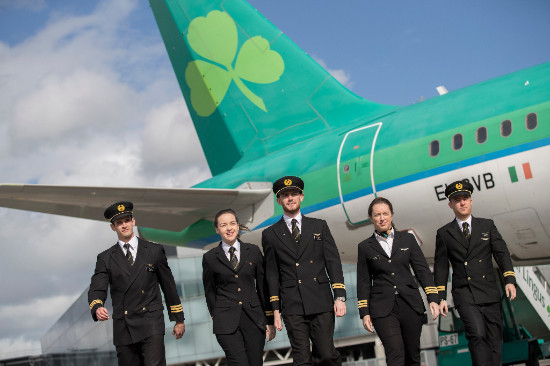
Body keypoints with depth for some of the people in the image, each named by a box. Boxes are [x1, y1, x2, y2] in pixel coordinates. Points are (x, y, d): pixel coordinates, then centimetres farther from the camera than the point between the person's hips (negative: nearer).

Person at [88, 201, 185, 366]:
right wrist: (97, 308, -25)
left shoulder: (154, 250, 8)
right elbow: (96, 289, -2)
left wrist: (178, 319, 13)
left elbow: (168, 286, 12)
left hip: (151, 323, -2)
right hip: (123, 327, 2)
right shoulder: (106, 258, 9)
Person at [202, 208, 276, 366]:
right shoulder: (210, 258, 3)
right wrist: (216, 317, 9)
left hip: (254, 318, 2)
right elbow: (210, 292, 10)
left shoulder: (253, 251, 7)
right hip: (227, 322, -2)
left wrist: (269, 320, 7)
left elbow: (263, 287, 9)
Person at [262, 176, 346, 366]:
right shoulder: (270, 234, 9)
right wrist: (276, 309, 4)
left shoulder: (319, 226, 11)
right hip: (292, 307, 0)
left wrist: (340, 296, -4)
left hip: (321, 302, 0)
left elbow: (333, 262, 6)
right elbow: (272, 274, 9)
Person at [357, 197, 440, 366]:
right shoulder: (365, 247, 8)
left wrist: (433, 299, -3)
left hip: (411, 305, 2)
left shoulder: (407, 239, 10)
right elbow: (363, 283, 9)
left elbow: (422, 270, 7)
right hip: (383, 308, -2)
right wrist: (364, 313, 3)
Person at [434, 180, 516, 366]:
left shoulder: (487, 225, 13)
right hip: (465, 294, -2)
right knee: (477, 334, -22)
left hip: (490, 293, 2)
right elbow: (441, 267, 9)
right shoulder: (444, 233, 9)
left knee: (495, 342, 2)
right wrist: (441, 297, 2)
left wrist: (510, 280, -8)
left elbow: (501, 253, 7)